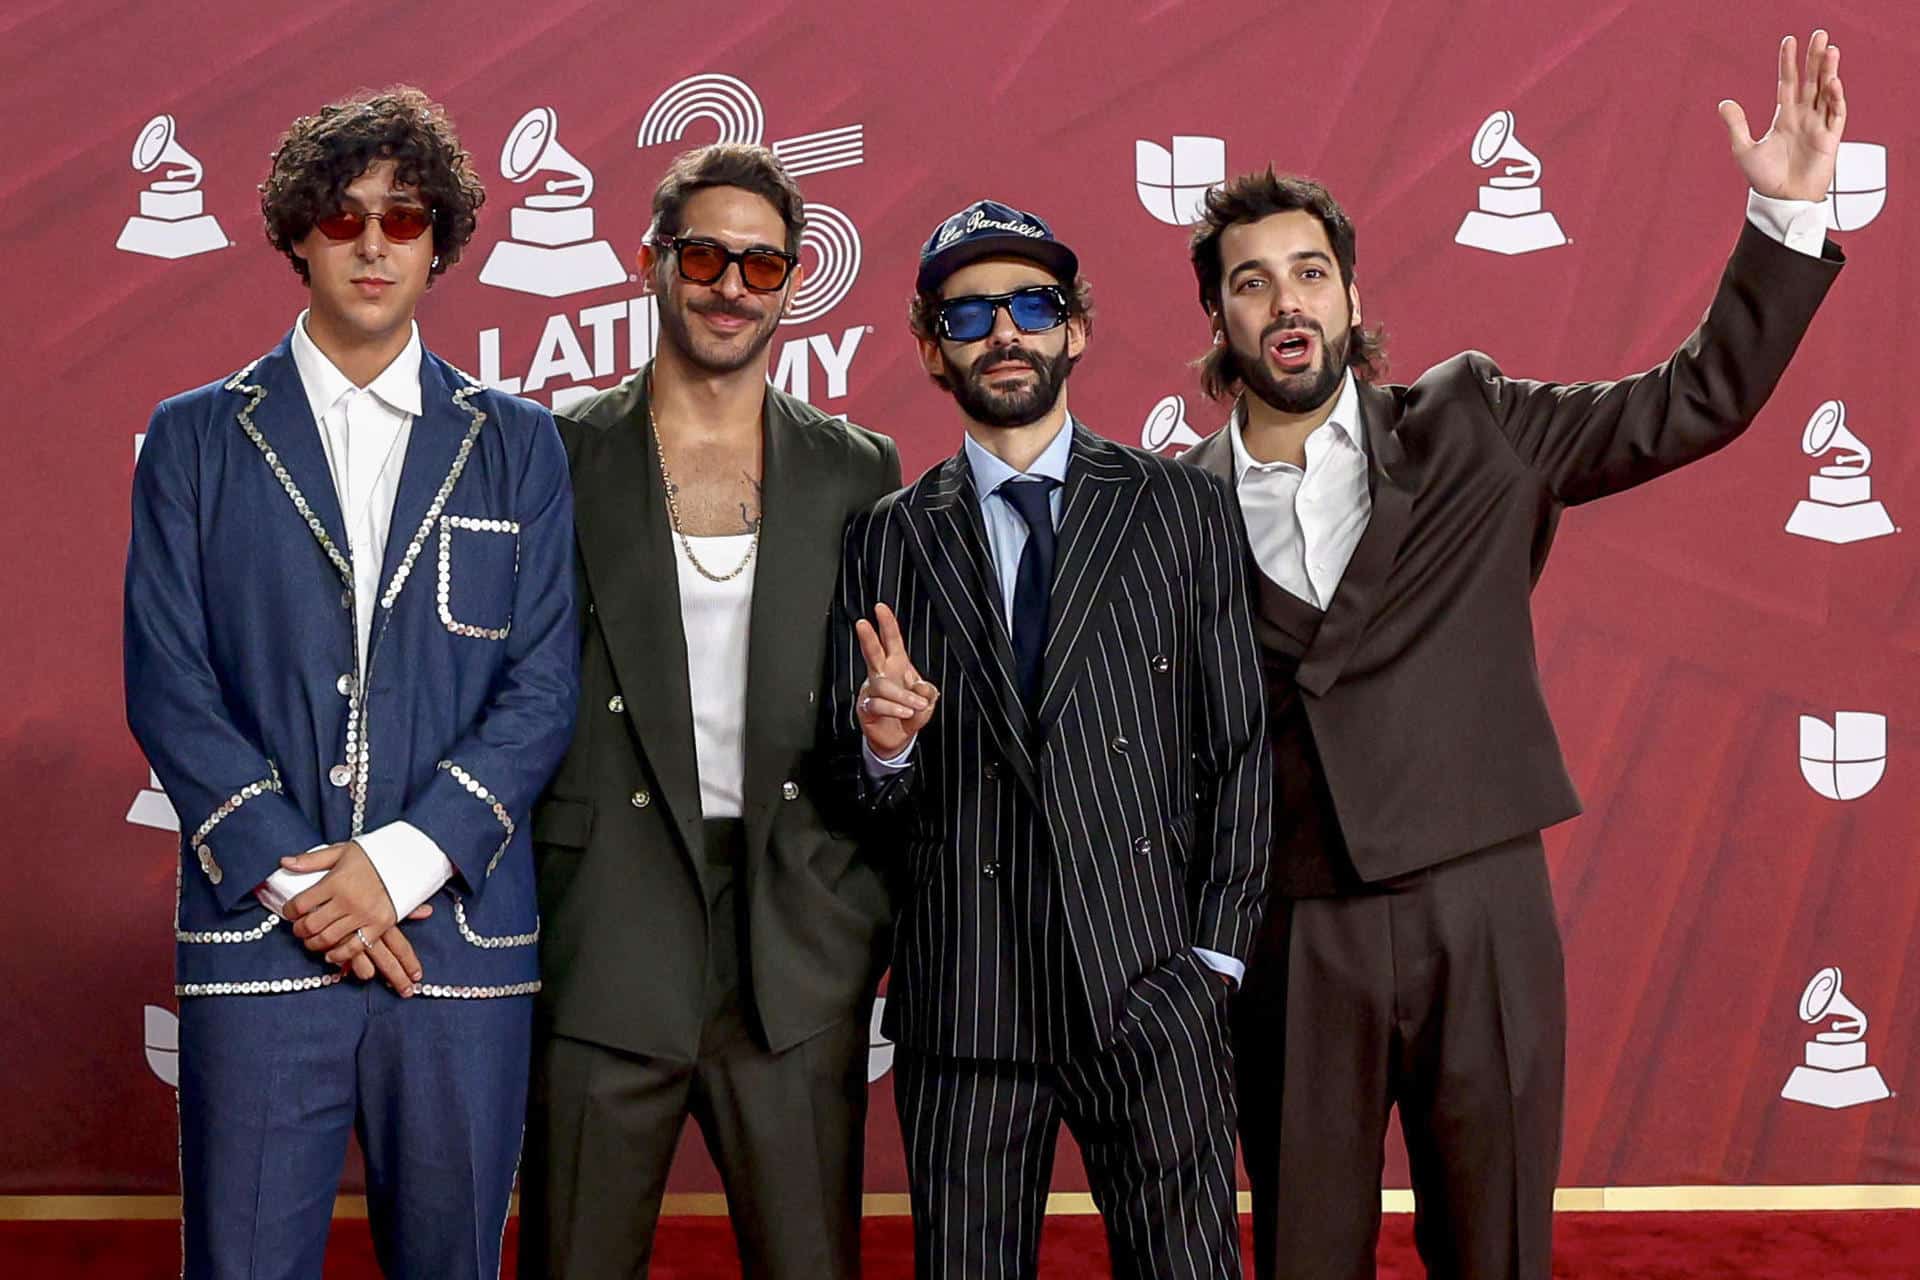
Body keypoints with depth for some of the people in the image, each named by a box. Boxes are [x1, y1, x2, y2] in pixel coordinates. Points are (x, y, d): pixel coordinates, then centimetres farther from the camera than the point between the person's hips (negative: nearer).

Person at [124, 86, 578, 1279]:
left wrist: (400, 862, -9)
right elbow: (166, 685, 2)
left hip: (463, 933, 1)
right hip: (256, 936, -1)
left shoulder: (518, 443, 11)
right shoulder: (196, 438, 10)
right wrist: (293, 874, -9)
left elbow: (543, 688, 3)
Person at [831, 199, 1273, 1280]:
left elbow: (1241, 746, 6)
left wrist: (1217, 954, 0)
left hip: (1150, 990, -1)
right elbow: (866, 799, 10)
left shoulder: (1184, 509, 7)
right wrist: (884, 745, -12)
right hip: (964, 1002, 1)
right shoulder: (888, 540, 10)